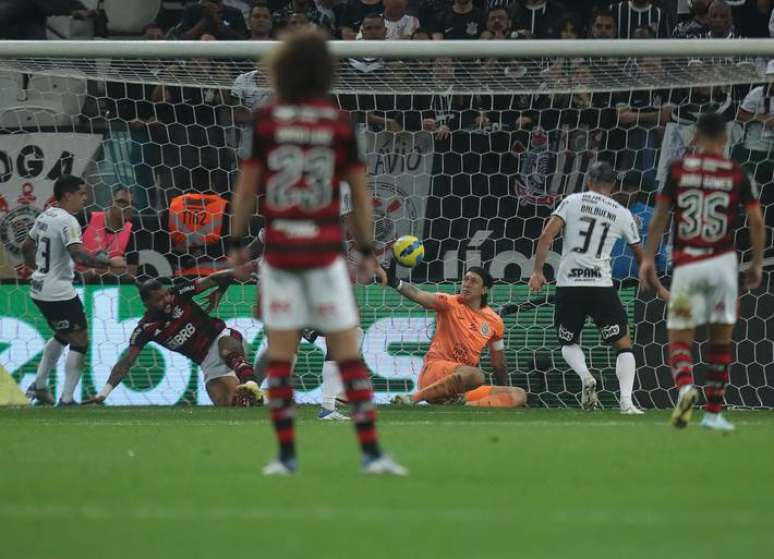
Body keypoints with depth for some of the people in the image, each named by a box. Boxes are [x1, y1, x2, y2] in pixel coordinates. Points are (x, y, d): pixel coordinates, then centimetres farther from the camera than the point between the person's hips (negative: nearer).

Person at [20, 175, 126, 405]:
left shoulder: (45, 216, 9)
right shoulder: (67, 221, -18)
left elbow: (26, 247, 22)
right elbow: (79, 255, -31)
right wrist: (109, 263, -26)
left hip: (39, 289, 10)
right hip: (59, 292, -10)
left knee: (62, 336, 27)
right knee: (80, 341, -3)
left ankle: (38, 386, 30)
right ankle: (66, 399, -6)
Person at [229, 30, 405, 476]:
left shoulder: (266, 120, -1)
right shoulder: (340, 122, -1)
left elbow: (246, 187, 3)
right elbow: (360, 192, 2)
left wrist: (238, 242, 13)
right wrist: (367, 250, 10)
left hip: (278, 250, 1)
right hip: (326, 250, -1)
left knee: (280, 353, 6)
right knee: (348, 351, 2)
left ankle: (286, 455, 5)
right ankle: (371, 451, -4)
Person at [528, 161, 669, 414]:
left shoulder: (572, 201, 6)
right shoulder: (622, 214, 9)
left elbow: (546, 236, -6)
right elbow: (640, 256, 18)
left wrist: (537, 272, -2)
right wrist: (658, 288, 31)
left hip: (568, 284, 0)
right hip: (601, 286, 0)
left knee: (568, 343, 19)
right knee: (623, 344, 10)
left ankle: (585, 376, -12)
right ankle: (626, 401, -9)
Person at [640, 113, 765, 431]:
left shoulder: (678, 169, 3)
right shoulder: (737, 174, 4)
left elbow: (659, 217, 2)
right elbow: (756, 222, 2)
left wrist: (648, 258, 6)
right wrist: (757, 264, 11)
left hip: (686, 265, 0)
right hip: (722, 262, 0)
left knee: (680, 339, 4)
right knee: (721, 339, 11)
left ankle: (685, 387, -26)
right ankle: (713, 412, 12)